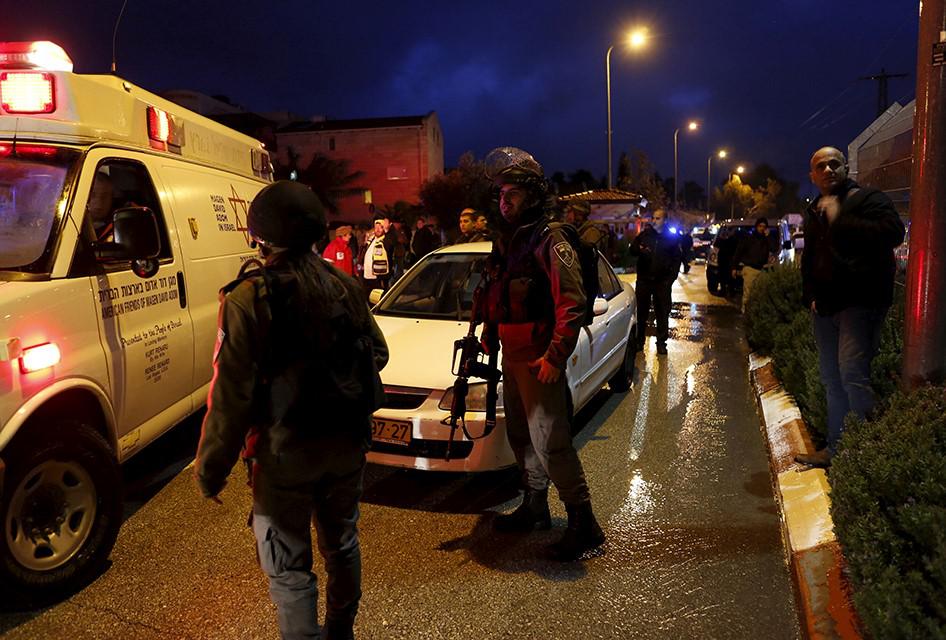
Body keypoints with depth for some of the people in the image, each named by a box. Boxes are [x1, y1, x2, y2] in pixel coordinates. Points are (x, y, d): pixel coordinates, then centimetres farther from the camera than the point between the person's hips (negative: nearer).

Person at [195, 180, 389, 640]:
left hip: (286, 454, -6)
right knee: (341, 542, 24)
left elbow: (230, 395, -19)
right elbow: (377, 353, 10)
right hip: (347, 446, 6)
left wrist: (210, 469, -9)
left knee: (288, 570, 9)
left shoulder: (250, 300, -18)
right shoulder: (344, 286, -1)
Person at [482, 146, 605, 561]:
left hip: (539, 359, -9)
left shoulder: (549, 242, -14)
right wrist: (487, 335, 17)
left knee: (549, 441, -7)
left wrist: (554, 358, -23)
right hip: (511, 356, 9)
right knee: (520, 436, 18)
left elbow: (572, 304, -20)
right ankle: (534, 509, 34)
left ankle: (583, 524, 5)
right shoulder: (505, 240, 13)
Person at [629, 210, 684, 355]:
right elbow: (632, 250, 9)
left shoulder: (672, 237, 3)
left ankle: (661, 343, 13)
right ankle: (639, 341, 17)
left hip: (662, 282, -1)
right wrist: (639, 249, -15)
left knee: (662, 313, 3)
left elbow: (677, 259, 5)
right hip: (643, 279, 1)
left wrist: (671, 278, -4)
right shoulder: (644, 234, 5)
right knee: (641, 312, 6)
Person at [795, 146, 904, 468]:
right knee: (832, 379, 13)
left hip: (860, 302, -8)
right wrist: (810, 296, 17)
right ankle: (836, 448, 23)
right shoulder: (813, 212, 17)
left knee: (852, 372, -20)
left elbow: (892, 233, -25)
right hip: (825, 306, 8)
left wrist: (839, 219, -22)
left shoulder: (869, 199, -6)